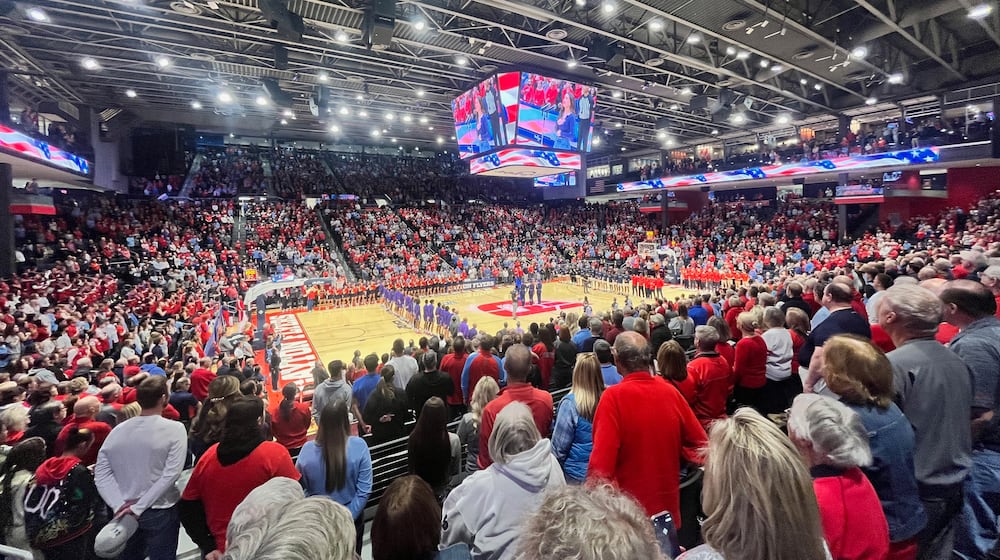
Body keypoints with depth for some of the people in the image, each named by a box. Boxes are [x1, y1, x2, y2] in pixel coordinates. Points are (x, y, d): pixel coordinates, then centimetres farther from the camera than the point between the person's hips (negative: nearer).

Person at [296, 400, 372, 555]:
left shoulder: (307, 449, -21)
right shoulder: (358, 445, -24)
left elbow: (299, 487, -5)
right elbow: (364, 490, -21)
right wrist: (348, 517, -10)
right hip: (351, 515, -1)